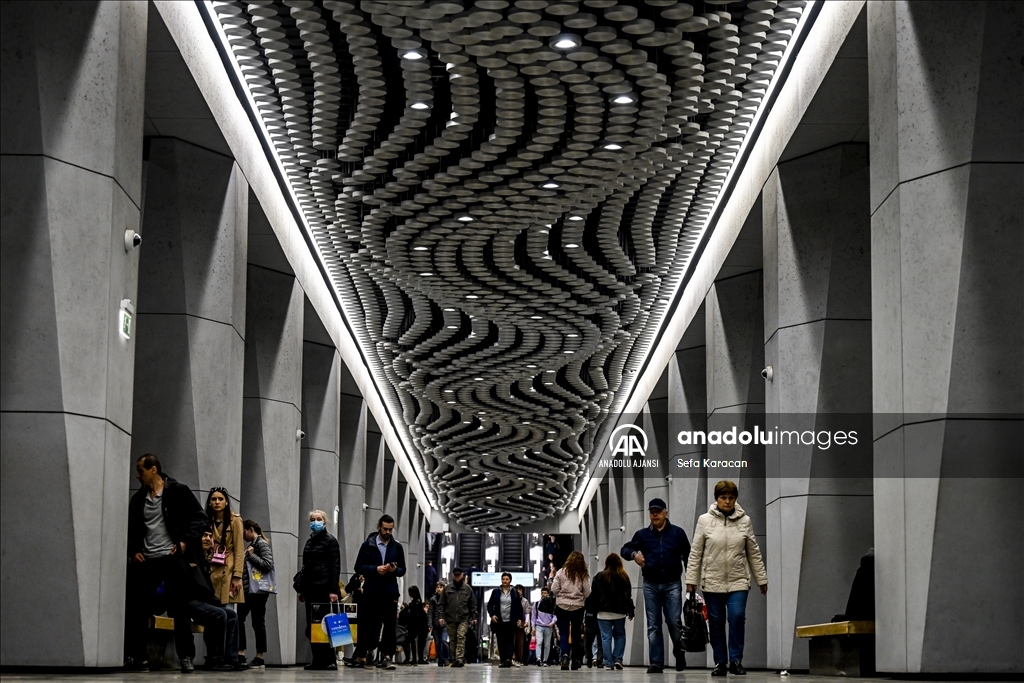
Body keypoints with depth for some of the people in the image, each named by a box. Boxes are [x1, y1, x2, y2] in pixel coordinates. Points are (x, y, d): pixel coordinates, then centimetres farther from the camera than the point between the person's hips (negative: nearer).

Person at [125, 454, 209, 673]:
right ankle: (136, 656, 6)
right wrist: (133, 551, 6)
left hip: (172, 558, -5)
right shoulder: (137, 499, 12)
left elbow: (200, 518, -4)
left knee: (179, 608, -3)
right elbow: (130, 529, 20)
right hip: (146, 561, 5)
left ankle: (186, 657, 1)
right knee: (136, 608, 0)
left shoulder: (178, 492, -2)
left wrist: (186, 541, -12)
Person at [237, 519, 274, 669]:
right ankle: (241, 654, 5)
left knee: (258, 621, -3)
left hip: (258, 590, -9)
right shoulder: (251, 544, 18)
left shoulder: (262, 544, -7)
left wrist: (251, 555, -16)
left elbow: (268, 564, -18)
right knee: (239, 618, 3)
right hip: (248, 589, 9)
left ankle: (259, 658, 1)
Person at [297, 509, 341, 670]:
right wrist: (301, 589, 16)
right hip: (310, 589, 7)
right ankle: (317, 660, 6)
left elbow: (335, 567, -9)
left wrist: (333, 590, -17)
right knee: (311, 626, 3)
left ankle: (329, 661, -7)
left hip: (323, 589, -7)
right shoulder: (310, 541, 18)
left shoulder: (330, 541, -2)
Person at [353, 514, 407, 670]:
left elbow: (403, 570, 12)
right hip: (371, 591, -1)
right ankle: (361, 655, 11)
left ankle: (387, 657, -6)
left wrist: (395, 570, -10)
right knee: (369, 625, 0)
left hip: (390, 592, 2)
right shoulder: (368, 545, 4)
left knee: (390, 625, -6)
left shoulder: (397, 547, 12)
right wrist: (376, 569, -14)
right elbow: (359, 567, 0)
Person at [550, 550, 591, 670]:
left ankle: (565, 655, -27)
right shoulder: (584, 575, -3)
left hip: (562, 606, -1)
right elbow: (587, 593, -4)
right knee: (576, 634, 12)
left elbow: (554, 590, -3)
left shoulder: (561, 572, -3)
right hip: (578, 607, 1)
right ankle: (576, 661, 17)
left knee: (564, 634, -2)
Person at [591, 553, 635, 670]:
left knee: (606, 637, 2)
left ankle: (609, 663, -2)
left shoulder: (599, 576, -1)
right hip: (619, 612, 1)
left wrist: (594, 609, 6)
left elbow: (593, 595, -1)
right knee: (620, 635, 16)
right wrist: (631, 611, 4)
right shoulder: (624, 577, -1)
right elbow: (628, 595, -1)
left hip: (604, 612, -1)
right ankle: (618, 659, 3)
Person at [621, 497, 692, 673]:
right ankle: (656, 663, 2)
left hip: (672, 584, -2)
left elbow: (687, 557, 6)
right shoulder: (642, 534, 10)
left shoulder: (677, 533, 5)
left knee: (674, 622, -8)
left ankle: (679, 654, 17)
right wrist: (634, 554, -11)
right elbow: (624, 549, 13)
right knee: (653, 625, 1)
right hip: (650, 584, 2)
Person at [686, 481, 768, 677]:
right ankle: (720, 662, 14)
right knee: (716, 622, 4)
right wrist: (691, 579, -4)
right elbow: (696, 552, 0)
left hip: (738, 581, 0)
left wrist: (762, 579, 8)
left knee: (737, 617, -15)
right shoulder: (705, 520, -2)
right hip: (712, 581, 0)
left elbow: (754, 553, 7)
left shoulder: (744, 521, 2)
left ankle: (735, 661, -4)